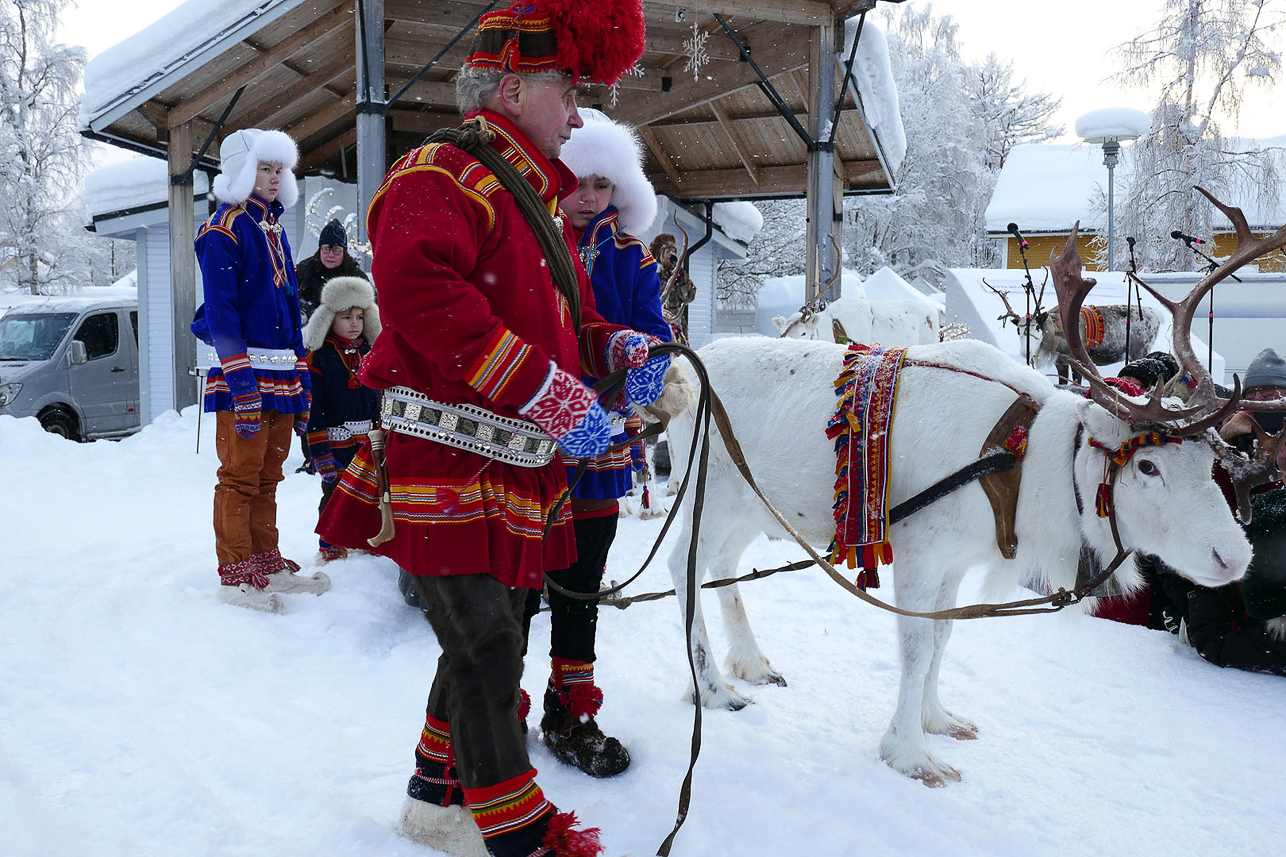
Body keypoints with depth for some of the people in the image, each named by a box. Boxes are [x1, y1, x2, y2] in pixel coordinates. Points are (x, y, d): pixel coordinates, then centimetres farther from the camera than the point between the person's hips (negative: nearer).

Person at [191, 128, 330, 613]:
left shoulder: (275, 230, 19)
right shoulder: (223, 228, -6)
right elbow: (220, 311, -14)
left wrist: (301, 381, 18)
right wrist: (241, 383, -22)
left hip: (281, 374, 8)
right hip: (240, 373, -8)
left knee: (267, 476, 13)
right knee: (240, 476, -5)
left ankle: (266, 563, 22)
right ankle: (235, 575, 3)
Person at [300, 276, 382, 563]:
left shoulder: (369, 352, 8)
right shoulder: (318, 356, -9)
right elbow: (313, 407, -12)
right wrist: (319, 451, -16)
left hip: (368, 442, 5)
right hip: (335, 442, -5)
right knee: (334, 495, 4)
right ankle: (330, 544, 19)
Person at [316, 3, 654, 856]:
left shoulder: (536, 203, 22)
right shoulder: (442, 176, -10)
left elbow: (567, 320, 26)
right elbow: (424, 293, -28)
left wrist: (623, 349, 3)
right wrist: (549, 391, -30)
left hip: (517, 471, 10)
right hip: (448, 465, -10)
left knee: (494, 642, 17)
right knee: (485, 645, -3)